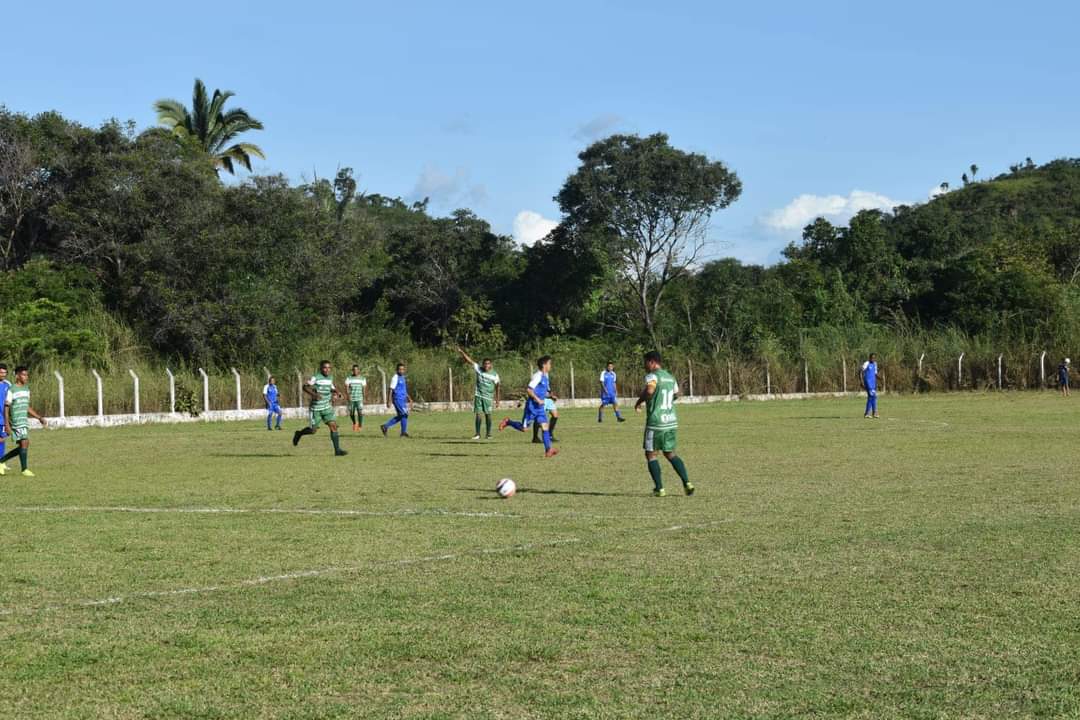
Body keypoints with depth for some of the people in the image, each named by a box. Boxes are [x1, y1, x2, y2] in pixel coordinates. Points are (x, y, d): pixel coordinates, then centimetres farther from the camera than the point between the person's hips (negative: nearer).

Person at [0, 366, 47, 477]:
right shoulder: (12, 390, -8)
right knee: (25, 442, -12)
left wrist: (39, 418, 17)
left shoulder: (26, 389, 15)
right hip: (17, 421, -8)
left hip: (25, 421, 8)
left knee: (22, 447, 7)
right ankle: (25, 470, -5)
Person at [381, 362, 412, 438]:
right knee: (404, 414, -9)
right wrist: (388, 401, -17)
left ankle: (385, 426, 16)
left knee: (400, 416, 10)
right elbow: (391, 390, -14)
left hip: (402, 400, 9)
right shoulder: (395, 378, -11)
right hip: (397, 399, -9)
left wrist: (409, 399, 19)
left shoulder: (402, 378, 16)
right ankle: (404, 432, -1)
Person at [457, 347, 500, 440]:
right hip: (478, 396, 1)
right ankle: (477, 434, 4)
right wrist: (462, 352, -12)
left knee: (488, 415, -1)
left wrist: (497, 400, 6)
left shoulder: (494, 375, -2)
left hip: (488, 397, -1)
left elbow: (497, 387, 5)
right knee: (478, 414, -1)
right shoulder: (479, 369, 1)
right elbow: (469, 360, -2)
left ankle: (489, 434, 9)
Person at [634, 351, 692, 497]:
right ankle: (687, 483, 4)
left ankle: (659, 488, 4)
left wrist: (639, 401, -15)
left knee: (651, 454, 7)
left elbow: (649, 390, -31)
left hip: (656, 422, -7)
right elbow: (676, 394, 29)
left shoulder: (652, 376, -11)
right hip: (672, 421, 7)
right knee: (670, 454, 17)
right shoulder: (671, 377, 13)